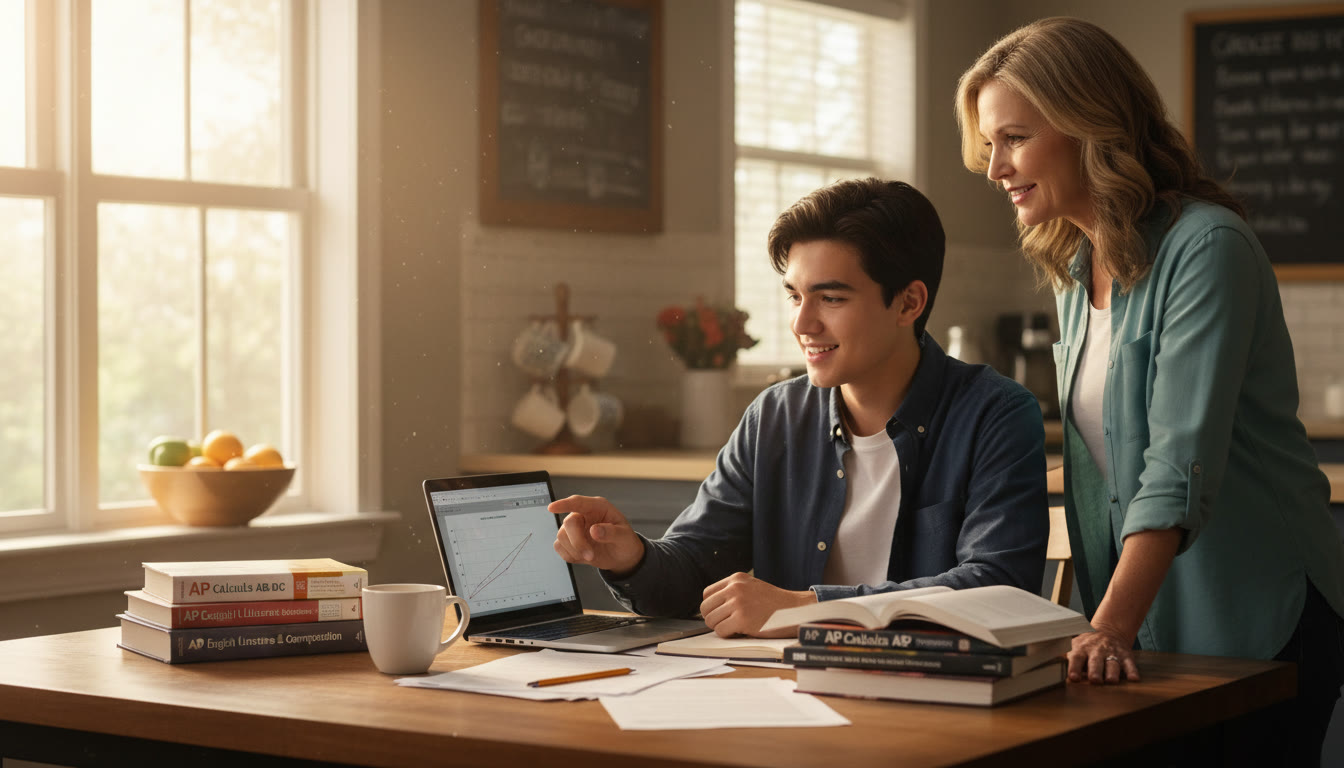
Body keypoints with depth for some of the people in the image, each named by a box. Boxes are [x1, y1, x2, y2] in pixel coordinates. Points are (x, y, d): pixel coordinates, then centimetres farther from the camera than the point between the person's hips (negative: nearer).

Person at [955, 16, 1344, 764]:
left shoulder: (1207, 249, -17)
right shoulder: (1076, 270, 9)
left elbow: (1181, 464, -26)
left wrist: (1112, 627, -33)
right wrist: (1103, 623, 8)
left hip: (1256, 622, -7)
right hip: (1147, 619, 7)